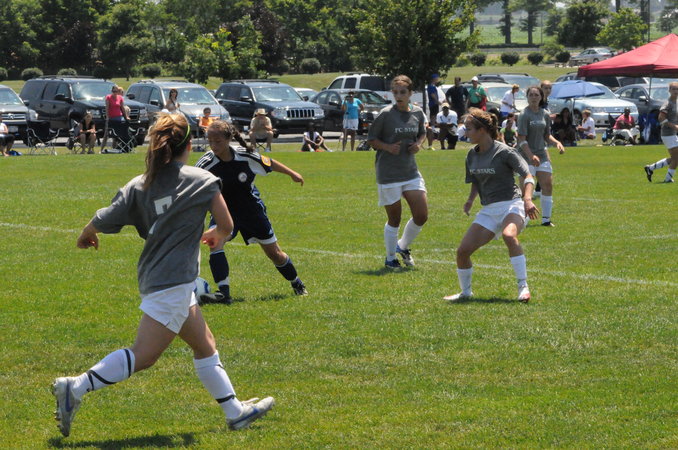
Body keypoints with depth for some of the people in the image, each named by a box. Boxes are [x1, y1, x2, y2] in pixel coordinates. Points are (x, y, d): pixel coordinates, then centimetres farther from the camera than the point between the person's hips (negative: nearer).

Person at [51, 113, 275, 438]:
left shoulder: (140, 184, 4)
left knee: (205, 345, 17)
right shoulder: (203, 180, -5)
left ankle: (235, 411, 24)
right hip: (173, 281, -7)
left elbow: (103, 220, -3)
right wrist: (215, 236, 23)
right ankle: (76, 388, -17)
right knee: (143, 356, -10)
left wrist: (86, 236, 18)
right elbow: (226, 226, 0)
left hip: (154, 275, 7)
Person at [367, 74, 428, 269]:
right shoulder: (386, 114, -11)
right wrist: (388, 147, -20)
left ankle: (403, 246, 28)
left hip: (411, 171, 5)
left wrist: (418, 144, -1)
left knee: (422, 216, 2)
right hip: (388, 173, -5)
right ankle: (390, 258, 21)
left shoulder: (418, 113, 3)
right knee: (394, 218, 3)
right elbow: (371, 139, -3)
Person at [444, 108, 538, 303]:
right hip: (488, 210, 7)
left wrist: (527, 199, -28)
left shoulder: (503, 152, -11)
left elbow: (527, 176, -10)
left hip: (511, 205, -7)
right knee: (463, 250, -5)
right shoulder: (472, 155, 10)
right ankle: (465, 291, 19)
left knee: (509, 235, -38)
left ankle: (523, 287, -32)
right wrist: (470, 200, 3)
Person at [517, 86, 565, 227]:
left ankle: (546, 219, 12)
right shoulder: (524, 115, -10)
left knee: (548, 185, 3)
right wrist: (531, 156, -26)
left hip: (542, 153, 6)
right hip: (526, 155, -6)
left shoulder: (545, 114, 9)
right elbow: (522, 139, -16)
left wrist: (557, 142, 0)